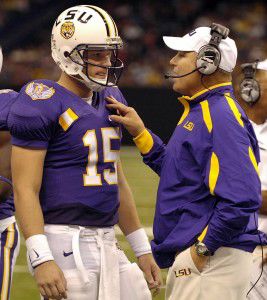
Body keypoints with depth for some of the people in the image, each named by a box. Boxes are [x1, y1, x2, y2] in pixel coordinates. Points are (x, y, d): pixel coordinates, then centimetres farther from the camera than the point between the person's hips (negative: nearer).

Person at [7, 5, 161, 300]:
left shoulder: (109, 99, 15)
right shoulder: (43, 105, -10)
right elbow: (25, 189, -15)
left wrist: (142, 250, 22)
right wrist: (41, 259, -23)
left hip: (106, 242, 8)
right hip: (64, 241, -8)